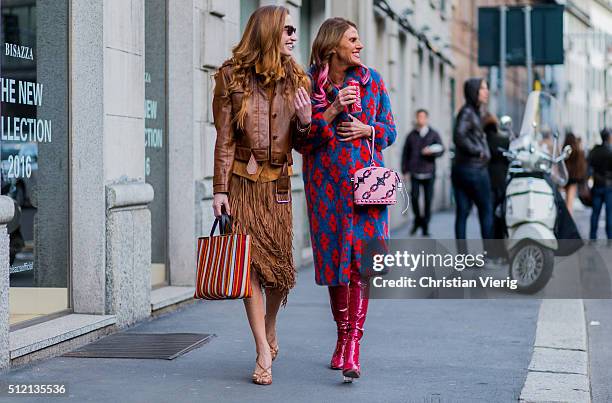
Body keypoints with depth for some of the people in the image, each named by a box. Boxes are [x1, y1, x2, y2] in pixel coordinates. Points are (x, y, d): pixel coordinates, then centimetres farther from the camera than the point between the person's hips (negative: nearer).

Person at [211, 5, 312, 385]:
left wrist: (305, 122, -10)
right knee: (250, 262, -6)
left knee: (280, 262, 2)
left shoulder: (296, 80, 8)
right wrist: (220, 189, -6)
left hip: (277, 183, 3)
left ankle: (270, 330, 30)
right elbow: (224, 138, -1)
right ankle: (264, 353, -3)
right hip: (242, 180, -3)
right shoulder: (232, 76, -1)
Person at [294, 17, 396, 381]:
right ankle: (342, 336, 23)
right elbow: (300, 139, -3)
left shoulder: (372, 80, 7)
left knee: (361, 258, -10)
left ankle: (353, 345, -12)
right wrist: (332, 112, -14)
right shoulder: (309, 84, 1)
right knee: (335, 257, 6)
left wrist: (367, 129, -8)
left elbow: (390, 130, 12)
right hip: (326, 181, 0)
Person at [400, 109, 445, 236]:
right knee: (414, 197, -13)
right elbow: (405, 153, 13)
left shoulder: (434, 134, 9)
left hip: (429, 173, 0)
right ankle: (417, 220, 10)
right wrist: (404, 170, 7)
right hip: (415, 173, 0)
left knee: (428, 199, -1)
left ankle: (425, 226, 9)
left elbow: (441, 150, 2)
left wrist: (432, 151, -18)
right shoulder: (411, 135, 11)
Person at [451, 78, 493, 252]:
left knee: (462, 212, 4)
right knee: (486, 211, 0)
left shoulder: (473, 112, 16)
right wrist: (478, 151, -17)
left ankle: (462, 254, 4)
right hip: (474, 169, -9)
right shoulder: (468, 112, -12)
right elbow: (459, 136, -25)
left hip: (460, 168, 9)